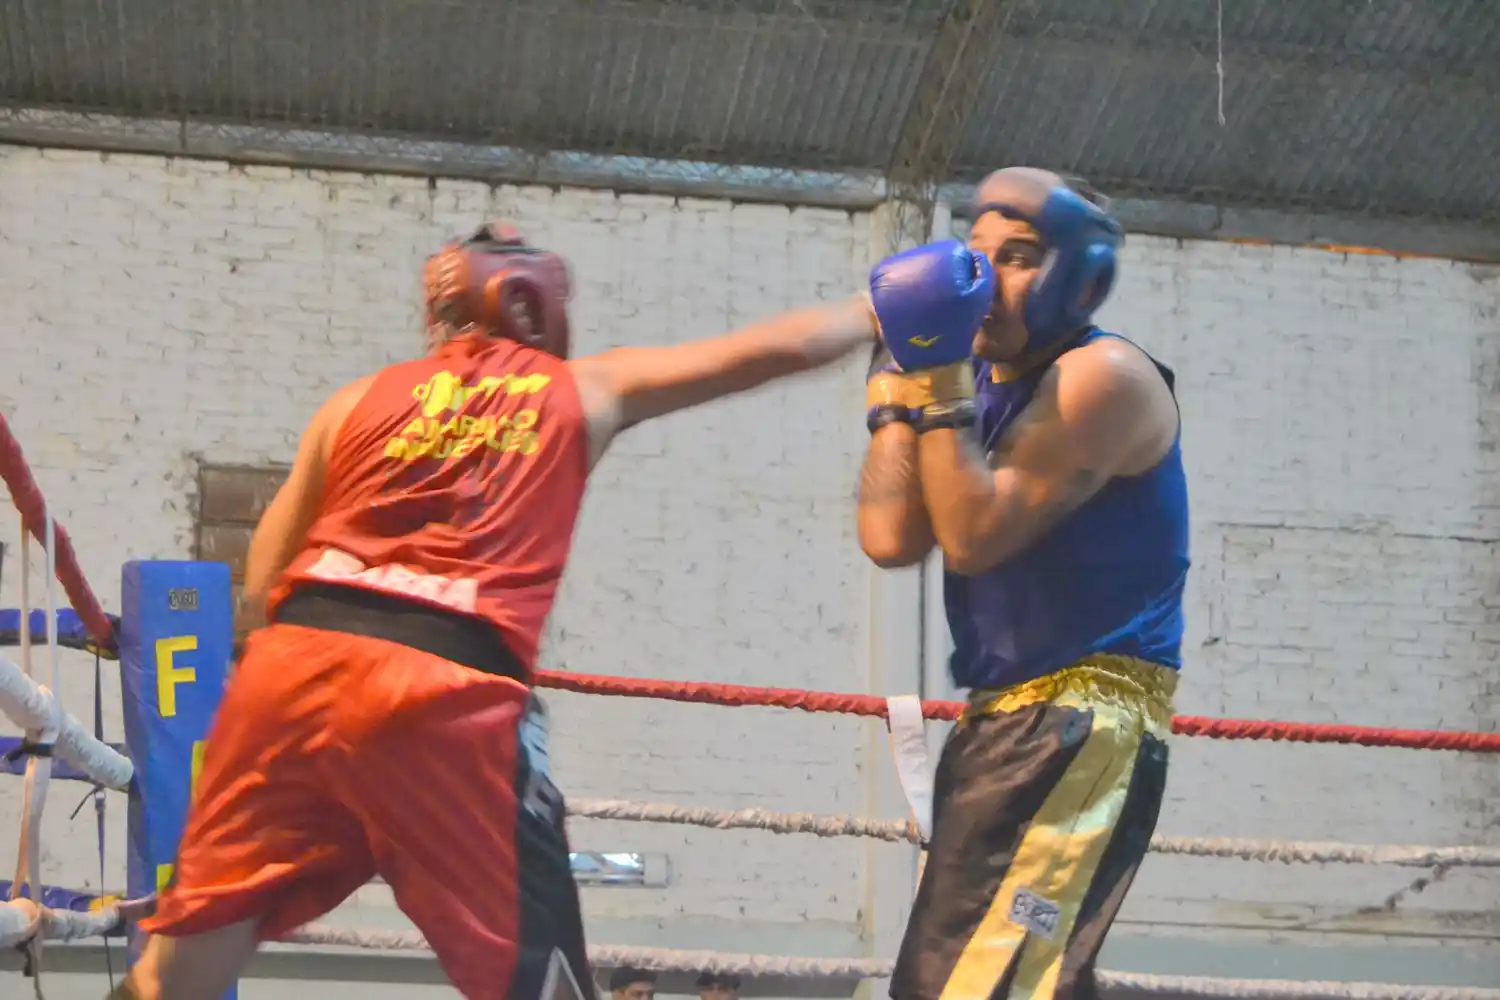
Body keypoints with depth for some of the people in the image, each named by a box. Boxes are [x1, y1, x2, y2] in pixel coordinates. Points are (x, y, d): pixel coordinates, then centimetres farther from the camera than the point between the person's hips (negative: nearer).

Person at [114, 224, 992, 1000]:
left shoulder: (358, 400, 22)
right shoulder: (587, 391, 18)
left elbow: (261, 587, 17)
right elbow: (772, 350, 22)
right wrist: (883, 312, 35)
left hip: (296, 662, 3)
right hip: (451, 693, -3)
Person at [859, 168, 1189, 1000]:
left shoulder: (1102, 376, -12)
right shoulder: (984, 381, 13)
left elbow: (975, 537, -20)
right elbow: (890, 540, 1)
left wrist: (938, 386, -19)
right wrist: (898, 380, 3)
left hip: (1086, 719, -10)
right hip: (1006, 714, 10)